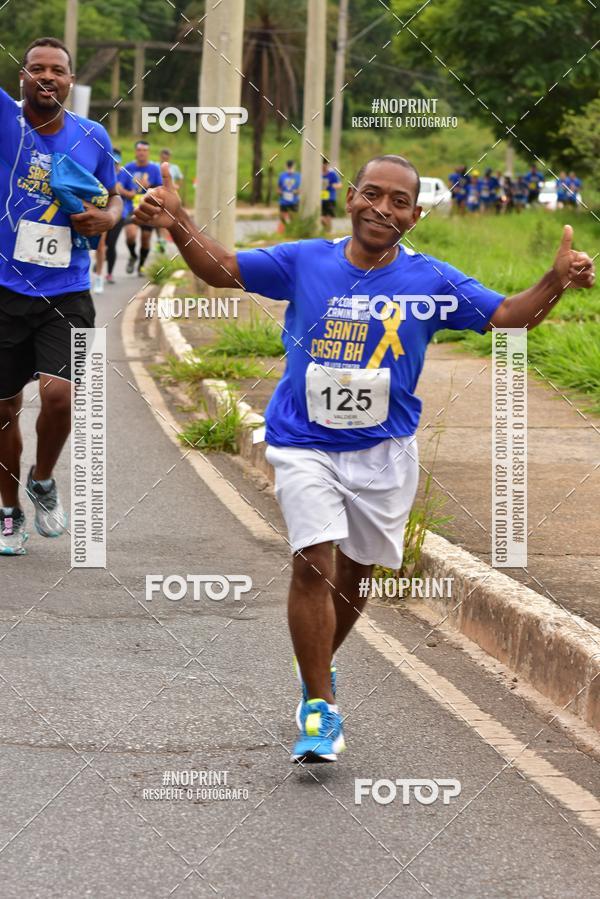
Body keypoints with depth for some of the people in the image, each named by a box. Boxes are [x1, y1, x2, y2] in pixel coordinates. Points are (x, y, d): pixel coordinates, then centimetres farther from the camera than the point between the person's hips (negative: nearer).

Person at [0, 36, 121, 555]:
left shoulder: (93, 137, 4)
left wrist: (107, 217, -3)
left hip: (66, 295, 1)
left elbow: (113, 197, 19)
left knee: (59, 393, -18)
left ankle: (43, 482, 12)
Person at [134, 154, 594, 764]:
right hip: (304, 444, -1)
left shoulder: (430, 280, -5)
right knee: (313, 563, -15)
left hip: (383, 449, 1)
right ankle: (319, 711, -9)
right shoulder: (305, 262, -4)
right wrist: (177, 224, -13)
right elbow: (222, 269, 4)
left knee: (355, 570, 13)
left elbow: (506, 318, -4)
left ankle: (317, 671, 40)